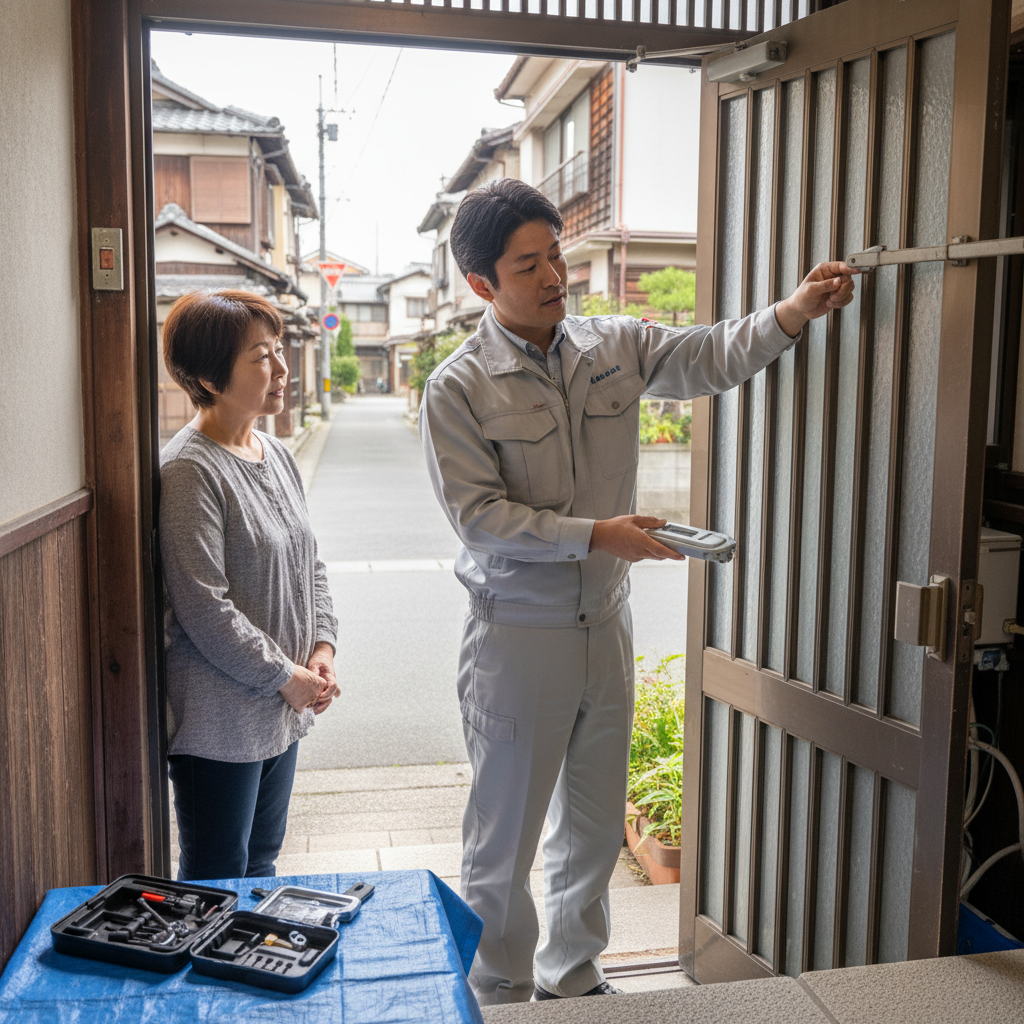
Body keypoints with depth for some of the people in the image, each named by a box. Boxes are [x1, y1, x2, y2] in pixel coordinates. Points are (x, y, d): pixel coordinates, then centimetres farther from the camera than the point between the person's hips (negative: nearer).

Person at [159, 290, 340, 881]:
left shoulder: (277, 455, 8)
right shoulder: (189, 471, -18)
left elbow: (309, 564, 14)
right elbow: (203, 608, -22)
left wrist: (323, 644, 0)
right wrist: (284, 676, -15)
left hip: (283, 711, 8)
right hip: (220, 719, -8)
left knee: (262, 862, 22)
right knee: (215, 883, 7)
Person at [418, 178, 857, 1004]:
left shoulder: (615, 347, 2)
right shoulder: (458, 388, -12)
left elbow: (712, 356, -5)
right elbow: (478, 513, -17)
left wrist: (797, 311, -22)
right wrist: (595, 535, -23)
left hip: (605, 622, 5)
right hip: (517, 632, -5)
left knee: (596, 822, 19)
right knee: (506, 830, 9)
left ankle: (574, 974, 41)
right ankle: (503, 993, 31)